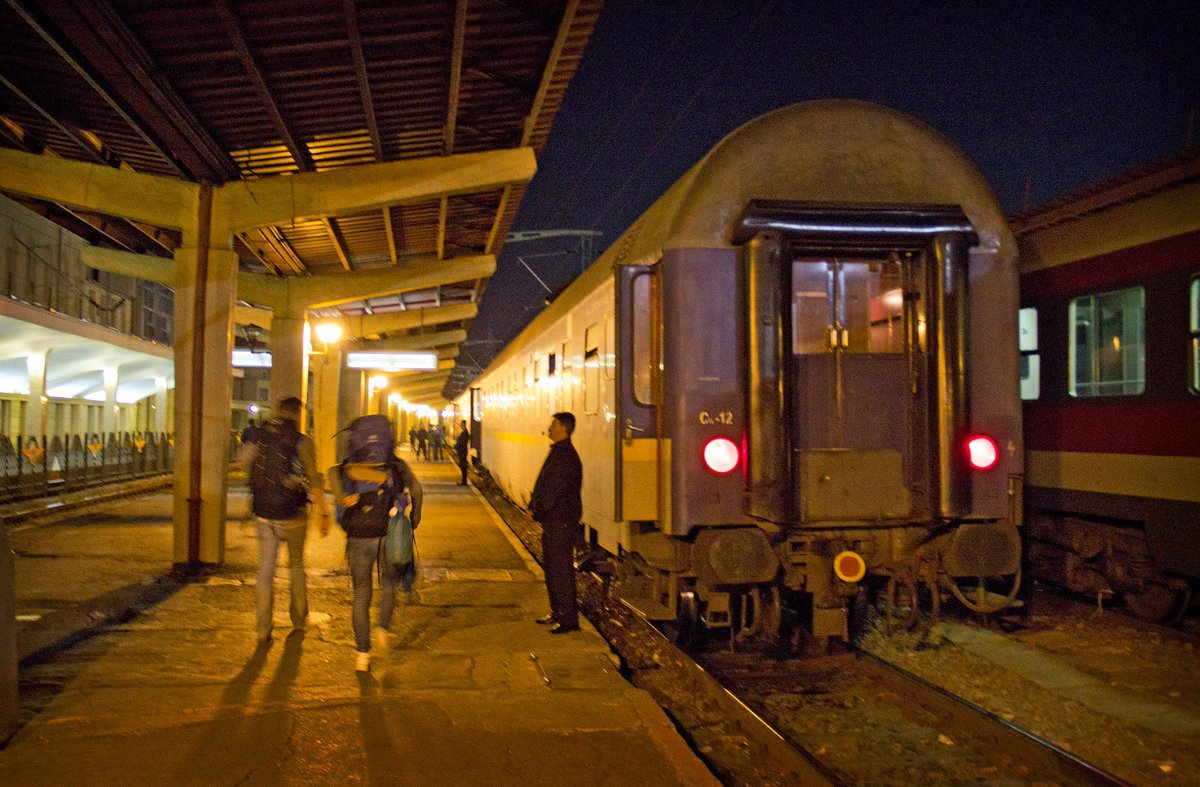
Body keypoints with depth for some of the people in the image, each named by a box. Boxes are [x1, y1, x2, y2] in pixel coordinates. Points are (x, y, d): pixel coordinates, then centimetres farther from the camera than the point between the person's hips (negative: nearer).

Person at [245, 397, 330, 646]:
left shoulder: (258, 440, 3)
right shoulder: (302, 441, -10)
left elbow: (249, 470, 13)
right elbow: (314, 480, -14)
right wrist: (324, 513, -11)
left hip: (263, 516, 3)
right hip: (293, 516, -2)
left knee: (265, 571, 7)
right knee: (297, 567, 18)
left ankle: (263, 630, 4)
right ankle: (298, 618, 31)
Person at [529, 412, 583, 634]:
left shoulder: (565, 456, -18)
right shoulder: (558, 452, 15)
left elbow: (555, 490, -22)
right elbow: (544, 484, 19)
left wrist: (538, 511, -14)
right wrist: (534, 506, 9)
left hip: (561, 521, -11)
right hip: (552, 520, 11)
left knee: (561, 569, -7)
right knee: (551, 567, 17)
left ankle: (568, 618, -2)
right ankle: (557, 613, 27)